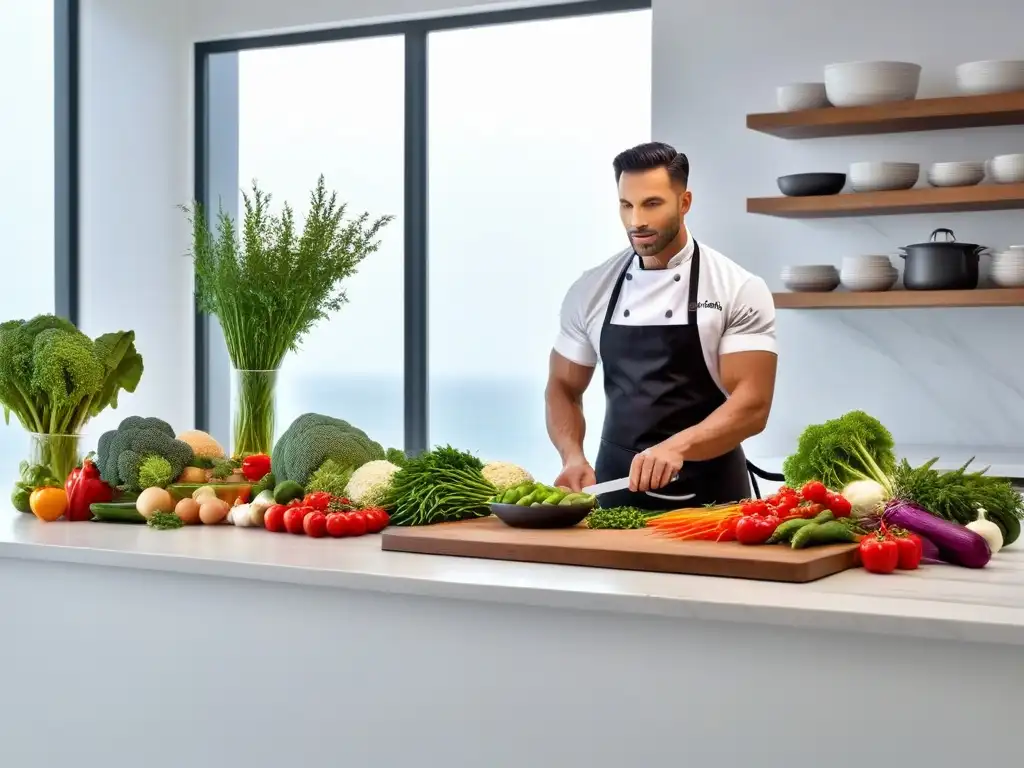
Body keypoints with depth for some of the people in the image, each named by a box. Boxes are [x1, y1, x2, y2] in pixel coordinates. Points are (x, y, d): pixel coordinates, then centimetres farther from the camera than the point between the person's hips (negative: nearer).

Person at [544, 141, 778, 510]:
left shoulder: (739, 290, -8)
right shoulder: (590, 290, 3)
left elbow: (752, 404, -14)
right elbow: (564, 388, 9)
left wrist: (676, 446, -30)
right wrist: (573, 457, -10)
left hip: (708, 494, -3)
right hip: (617, 487, 3)